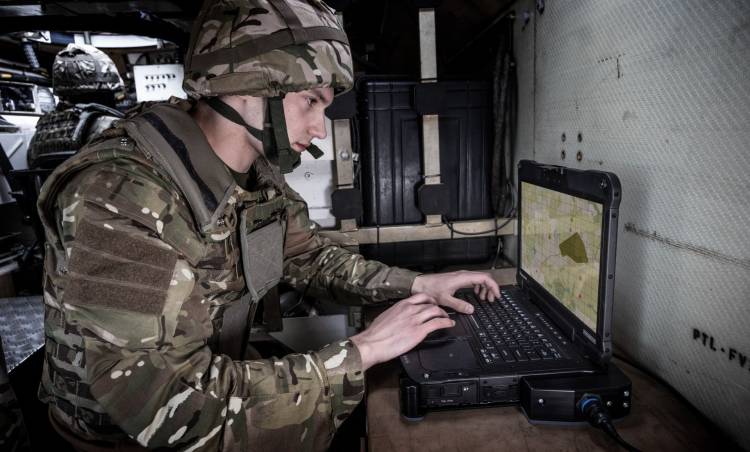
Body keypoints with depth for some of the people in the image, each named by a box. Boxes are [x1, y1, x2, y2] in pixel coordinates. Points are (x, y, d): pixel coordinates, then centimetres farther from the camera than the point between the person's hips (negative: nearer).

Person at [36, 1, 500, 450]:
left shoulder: (260, 176, -8)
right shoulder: (118, 199, -31)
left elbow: (311, 256, 6)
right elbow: (174, 410, -33)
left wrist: (416, 283, -4)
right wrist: (362, 351, -29)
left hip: (218, 381, 6)